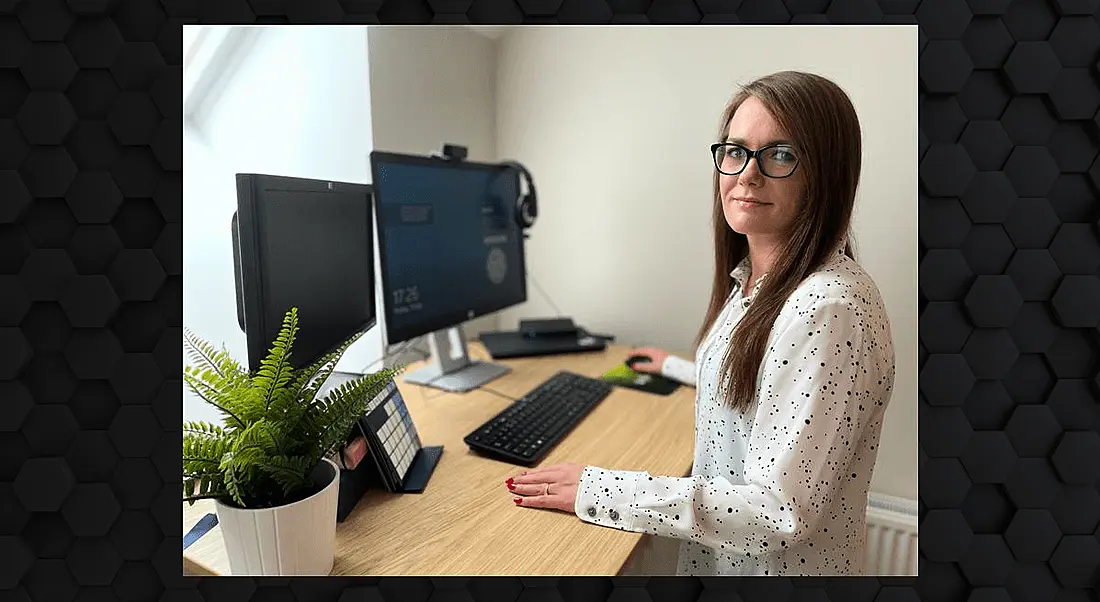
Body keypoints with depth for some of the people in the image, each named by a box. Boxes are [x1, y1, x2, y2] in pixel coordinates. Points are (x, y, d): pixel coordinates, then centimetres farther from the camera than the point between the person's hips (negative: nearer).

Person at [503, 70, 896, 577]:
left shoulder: (831, 306, -28)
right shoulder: (751, 279, -1)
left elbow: (783, 512, -28)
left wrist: (601, 491, -27)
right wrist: (674, 367, 28)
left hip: (784, 563, -7)